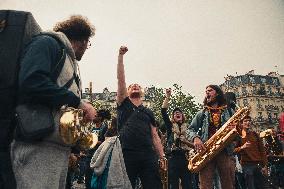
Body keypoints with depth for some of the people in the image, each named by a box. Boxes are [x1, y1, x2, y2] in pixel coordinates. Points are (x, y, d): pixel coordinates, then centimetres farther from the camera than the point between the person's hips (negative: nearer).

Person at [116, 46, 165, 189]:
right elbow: (120, 79, 4)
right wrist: (121, 55, -1)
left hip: (149, 155, 2)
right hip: (127, 154, -2)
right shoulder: (124, 105, 13)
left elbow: (154, 136, 16)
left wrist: (162, 157, 5)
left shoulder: (148, 112, 21)